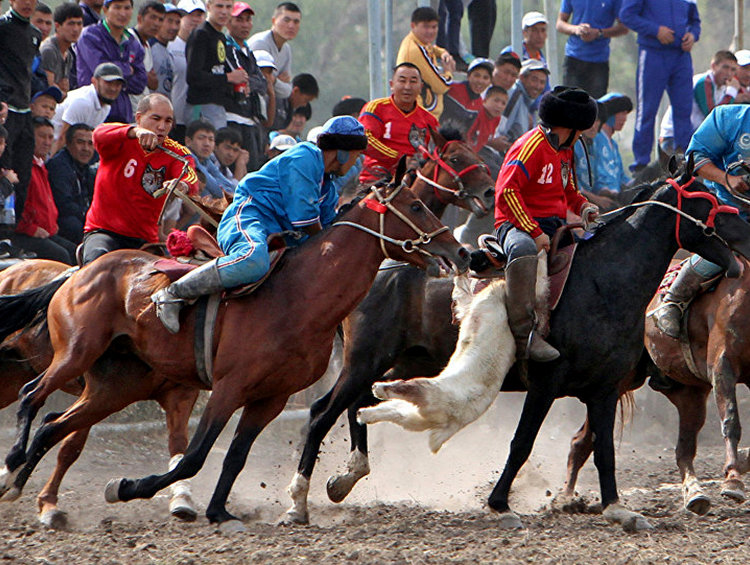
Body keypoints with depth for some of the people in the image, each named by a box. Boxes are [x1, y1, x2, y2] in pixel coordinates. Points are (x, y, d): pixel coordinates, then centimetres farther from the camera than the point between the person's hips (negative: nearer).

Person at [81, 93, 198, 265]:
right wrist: (136, 131, -45)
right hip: (104, 231, -4)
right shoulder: (121, 142, -1)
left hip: (146, 239, 4)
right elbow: (100, 134, -26)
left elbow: (191, 180, -18)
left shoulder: (176, 152, 4)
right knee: (97, 259, -32)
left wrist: (182, 186, -44)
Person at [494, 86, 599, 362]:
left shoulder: (565, 150, 19)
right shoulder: (531, 146, -12)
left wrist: (583, 206, 7)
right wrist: (534, 232, -26)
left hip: (556, 225, 10)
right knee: (524, 250, -41)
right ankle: (524, 334, -47)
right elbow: (506, 192, -22)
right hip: (519, 224, -9)